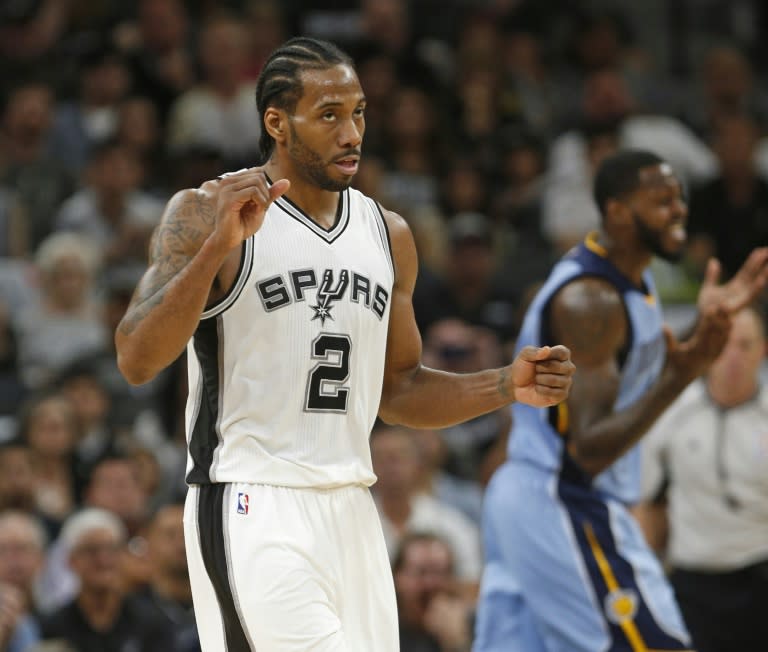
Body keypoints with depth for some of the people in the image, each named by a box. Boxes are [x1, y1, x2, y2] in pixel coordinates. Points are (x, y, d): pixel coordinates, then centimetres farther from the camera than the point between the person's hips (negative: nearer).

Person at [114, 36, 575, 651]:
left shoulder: (388, 234, 12)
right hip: (253, 509, -6)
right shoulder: (205, 213, -6)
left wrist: (506, 387, 4)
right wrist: (220, 244, -26)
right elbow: (136, 361, -17)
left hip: (351, 509, 6)